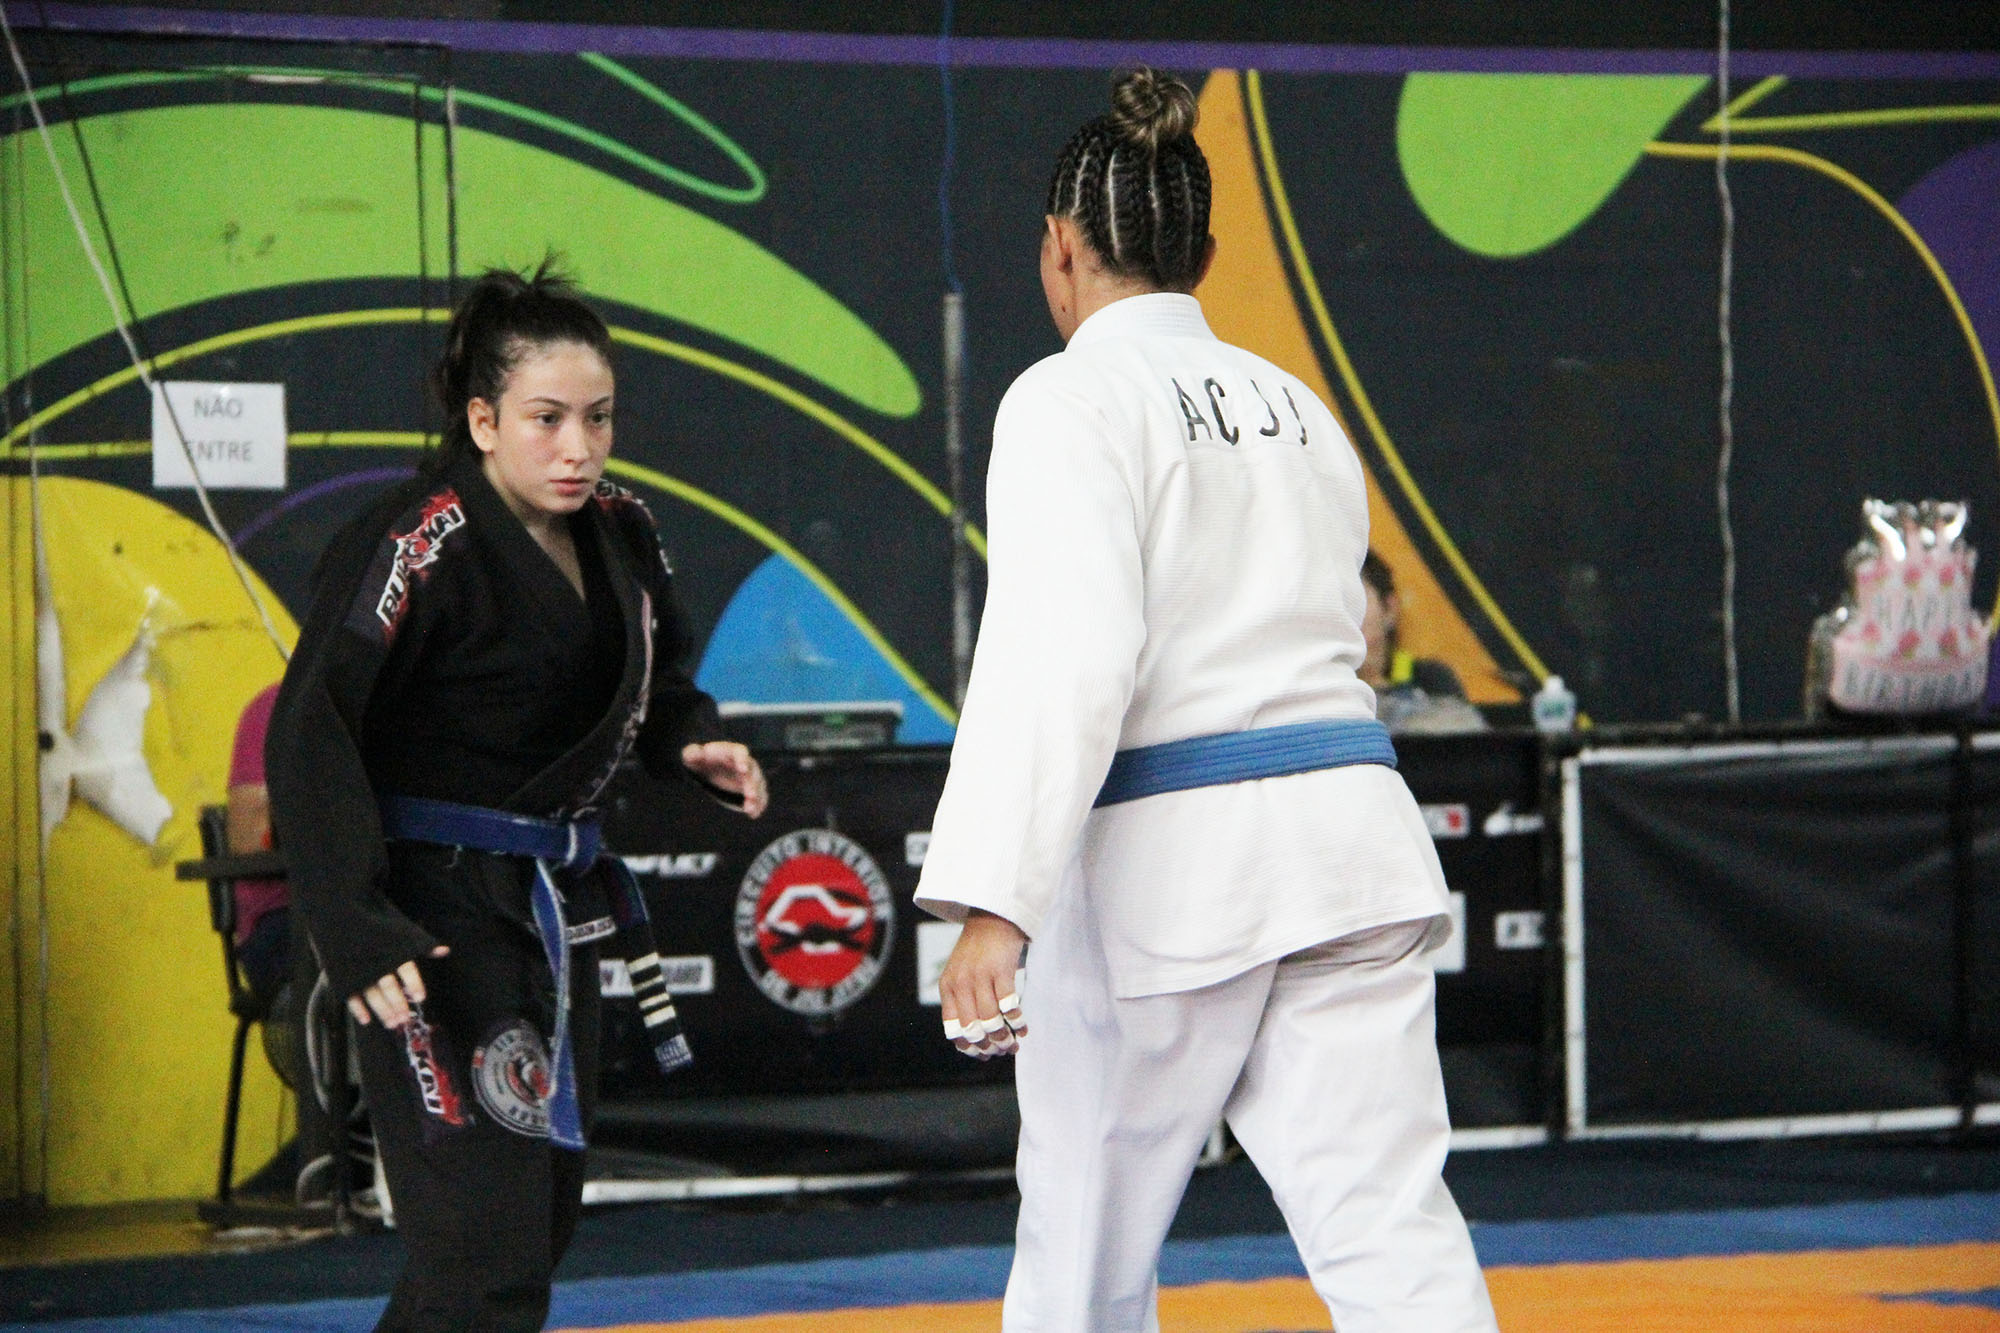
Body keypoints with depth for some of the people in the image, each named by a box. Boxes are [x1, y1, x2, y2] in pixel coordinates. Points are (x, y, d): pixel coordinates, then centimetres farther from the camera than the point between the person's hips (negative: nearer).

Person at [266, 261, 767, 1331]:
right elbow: (309, 736, -21)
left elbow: (647, 679, 22)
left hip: (556, 907, 8)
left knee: (542, 1214, 16)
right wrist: (359, 935, -27)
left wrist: (691, 743, -2)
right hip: (436, 912, -8)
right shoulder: (421, 549, -18)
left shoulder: (618, 533, 5)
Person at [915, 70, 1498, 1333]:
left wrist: (993, 905, -24)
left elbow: (1066, 653, -18)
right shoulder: (1298, 407, 17)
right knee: (1392, 1226, -3)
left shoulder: (1074, 398, -6)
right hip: (1346, 836, 6)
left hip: (1166, 856, -6)